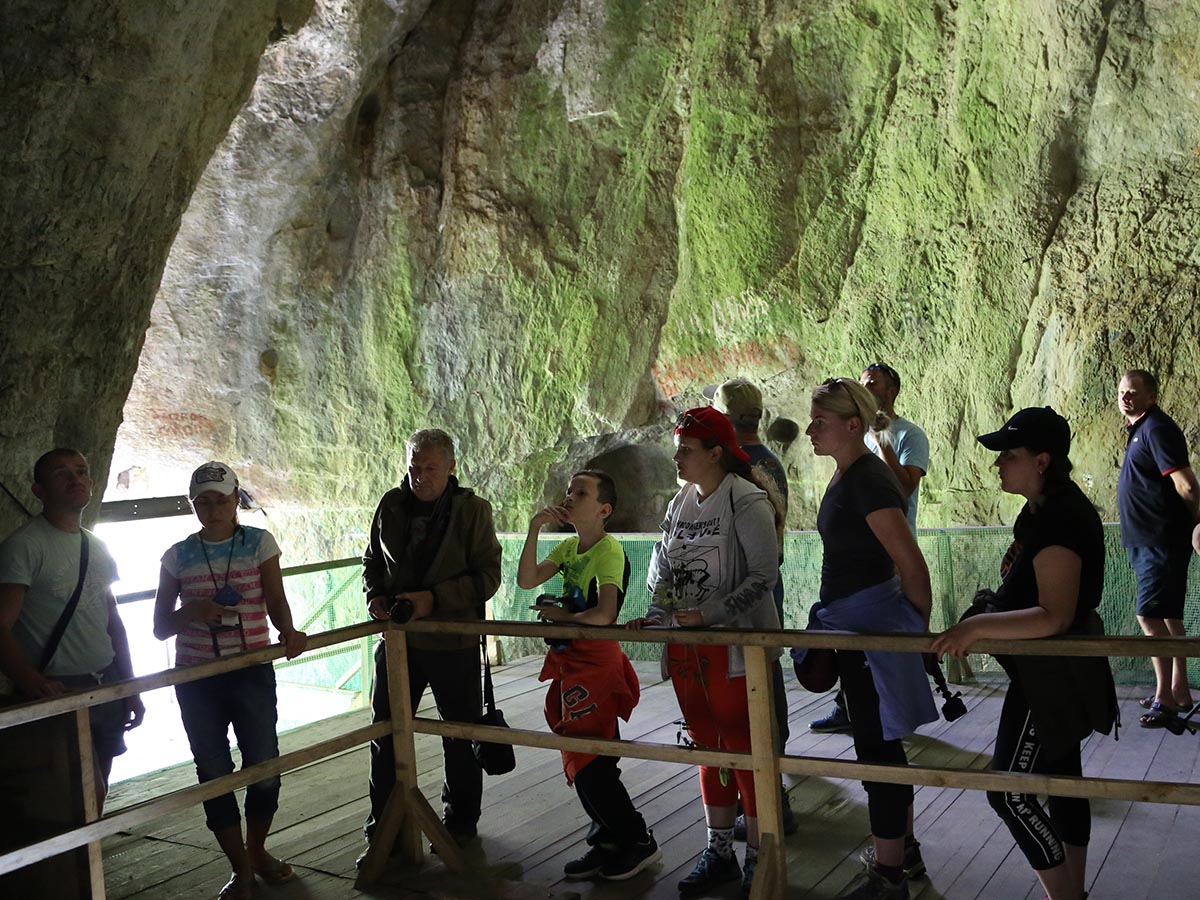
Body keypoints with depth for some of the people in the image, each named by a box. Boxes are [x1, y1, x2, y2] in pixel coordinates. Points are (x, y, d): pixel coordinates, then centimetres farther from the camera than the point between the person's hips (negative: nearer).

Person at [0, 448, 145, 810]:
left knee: (97, 792, 11)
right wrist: (34, 683, -32)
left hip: (106, 686, 7)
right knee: (90, 794, -12)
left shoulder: (98, 548, 13)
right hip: (58, 691, -7)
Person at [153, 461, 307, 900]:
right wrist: (192, 611, -16)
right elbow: (160, 626, 5)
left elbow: (276, 601, -9)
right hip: (196, 679, 1)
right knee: (214, 772, 5)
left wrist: (288, 632, -31)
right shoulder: (178, 556, 3)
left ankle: (257, 851, 29)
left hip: (252, 671, -1)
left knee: (264, 765, 2)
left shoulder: (259, 543, 0)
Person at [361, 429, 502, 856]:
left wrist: (433, 598, -20)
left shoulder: (473, 509, -9)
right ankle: (383, 831, 23)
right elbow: (373, 560, 15)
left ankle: (460, 822, 31)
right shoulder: (391, 505, 2)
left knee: (461, 739, 11)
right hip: (398, 638, 3)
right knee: (386, 735, 8)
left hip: (454, 642, -3)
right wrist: (375, 594, -5)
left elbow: (487, 576, -11)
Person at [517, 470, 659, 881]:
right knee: (587, 758, 14)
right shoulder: (568, 547, 8)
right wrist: (534, 531, -8)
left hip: (596, 661, -8)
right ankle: (609, 841, 27)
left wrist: (562, 616, -11)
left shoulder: (609, 549, -16)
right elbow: (526, 580, -1)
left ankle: (638, 841, 12)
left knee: (587, 761, -3)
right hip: (571, 661, 8)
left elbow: (603, 614, -27)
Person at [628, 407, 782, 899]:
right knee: (708, 748, 15)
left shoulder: (745, 500, -11)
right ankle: (719, 853, 28)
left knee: (744, 751, 0)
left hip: (735, 646, -7)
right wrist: (655, 617, 3)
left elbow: (763, 575, -16)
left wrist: (708, 614, -20)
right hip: (686, 649, 7)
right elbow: (662, 574, 17)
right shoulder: (679, 504, 10)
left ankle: (759, 859, 15)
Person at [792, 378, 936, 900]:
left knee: (877, 747, -1)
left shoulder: (868, 480, -20)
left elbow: (912, 564, -21)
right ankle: (899, 847, 36)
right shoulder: (845, 476, 10)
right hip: (851, 622, 10)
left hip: (871, 623, -10)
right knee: (880, 744, 20)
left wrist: (919, 627, -9)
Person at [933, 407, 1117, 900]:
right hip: (1060, 670, 11)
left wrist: (977, 626, -35)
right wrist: (1016, 566, 9)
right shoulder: (1049, 508, 7)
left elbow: (1055, 616, -34)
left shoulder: (1057, 521, -26)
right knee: (1062, 776, 19)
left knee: (1010, 792, -4)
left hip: (1050, 675, -11)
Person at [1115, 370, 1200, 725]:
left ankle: (1165, 695, -4)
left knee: (1150, 614, -11)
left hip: (1161, 540, -10)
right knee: (1168, 615, 15)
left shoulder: (1156, 428, -16)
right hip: (1149, 540, 10)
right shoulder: (1139, 429, 15)